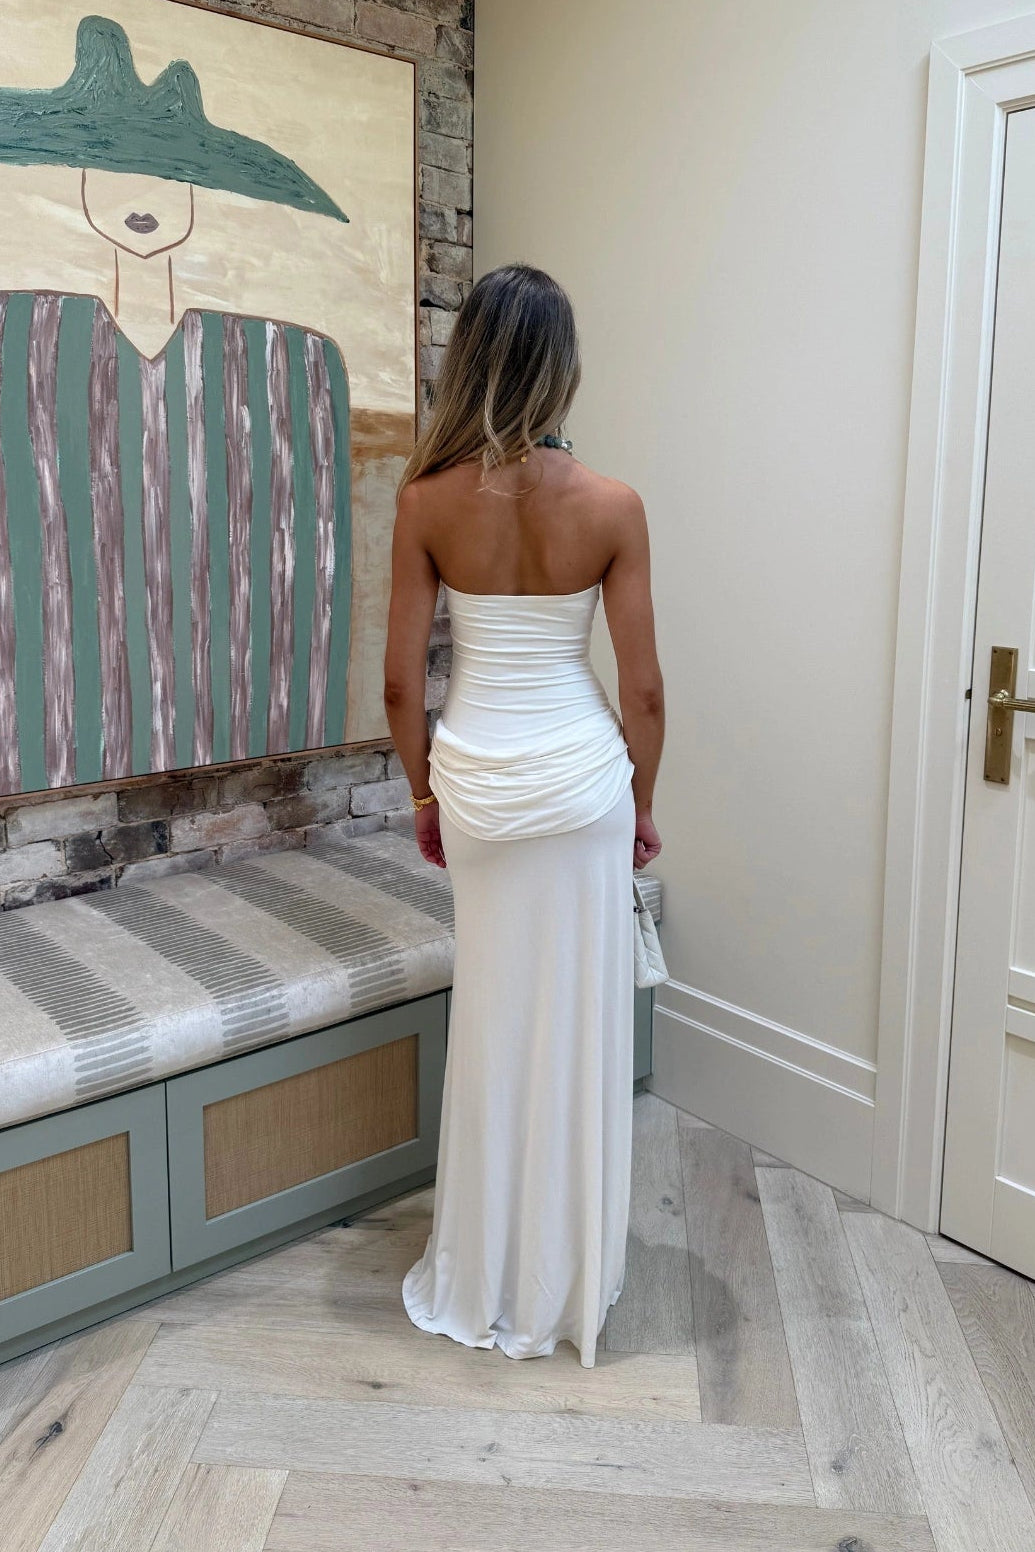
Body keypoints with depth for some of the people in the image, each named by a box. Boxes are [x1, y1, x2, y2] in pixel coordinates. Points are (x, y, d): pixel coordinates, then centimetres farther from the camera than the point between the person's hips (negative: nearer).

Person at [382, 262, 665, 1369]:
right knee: (576, 1025, 13)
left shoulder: (426, 500, -8)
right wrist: (642, 806, 9)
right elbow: (642, 691, -6)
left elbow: (402, 680, -4)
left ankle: (484, 1284, 34)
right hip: (580, 776, -1)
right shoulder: (612, 506, -10)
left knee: (492, 1020, 16)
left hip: (473, 779, 1)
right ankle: (565, 1285, 30)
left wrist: (425, 795, 11)